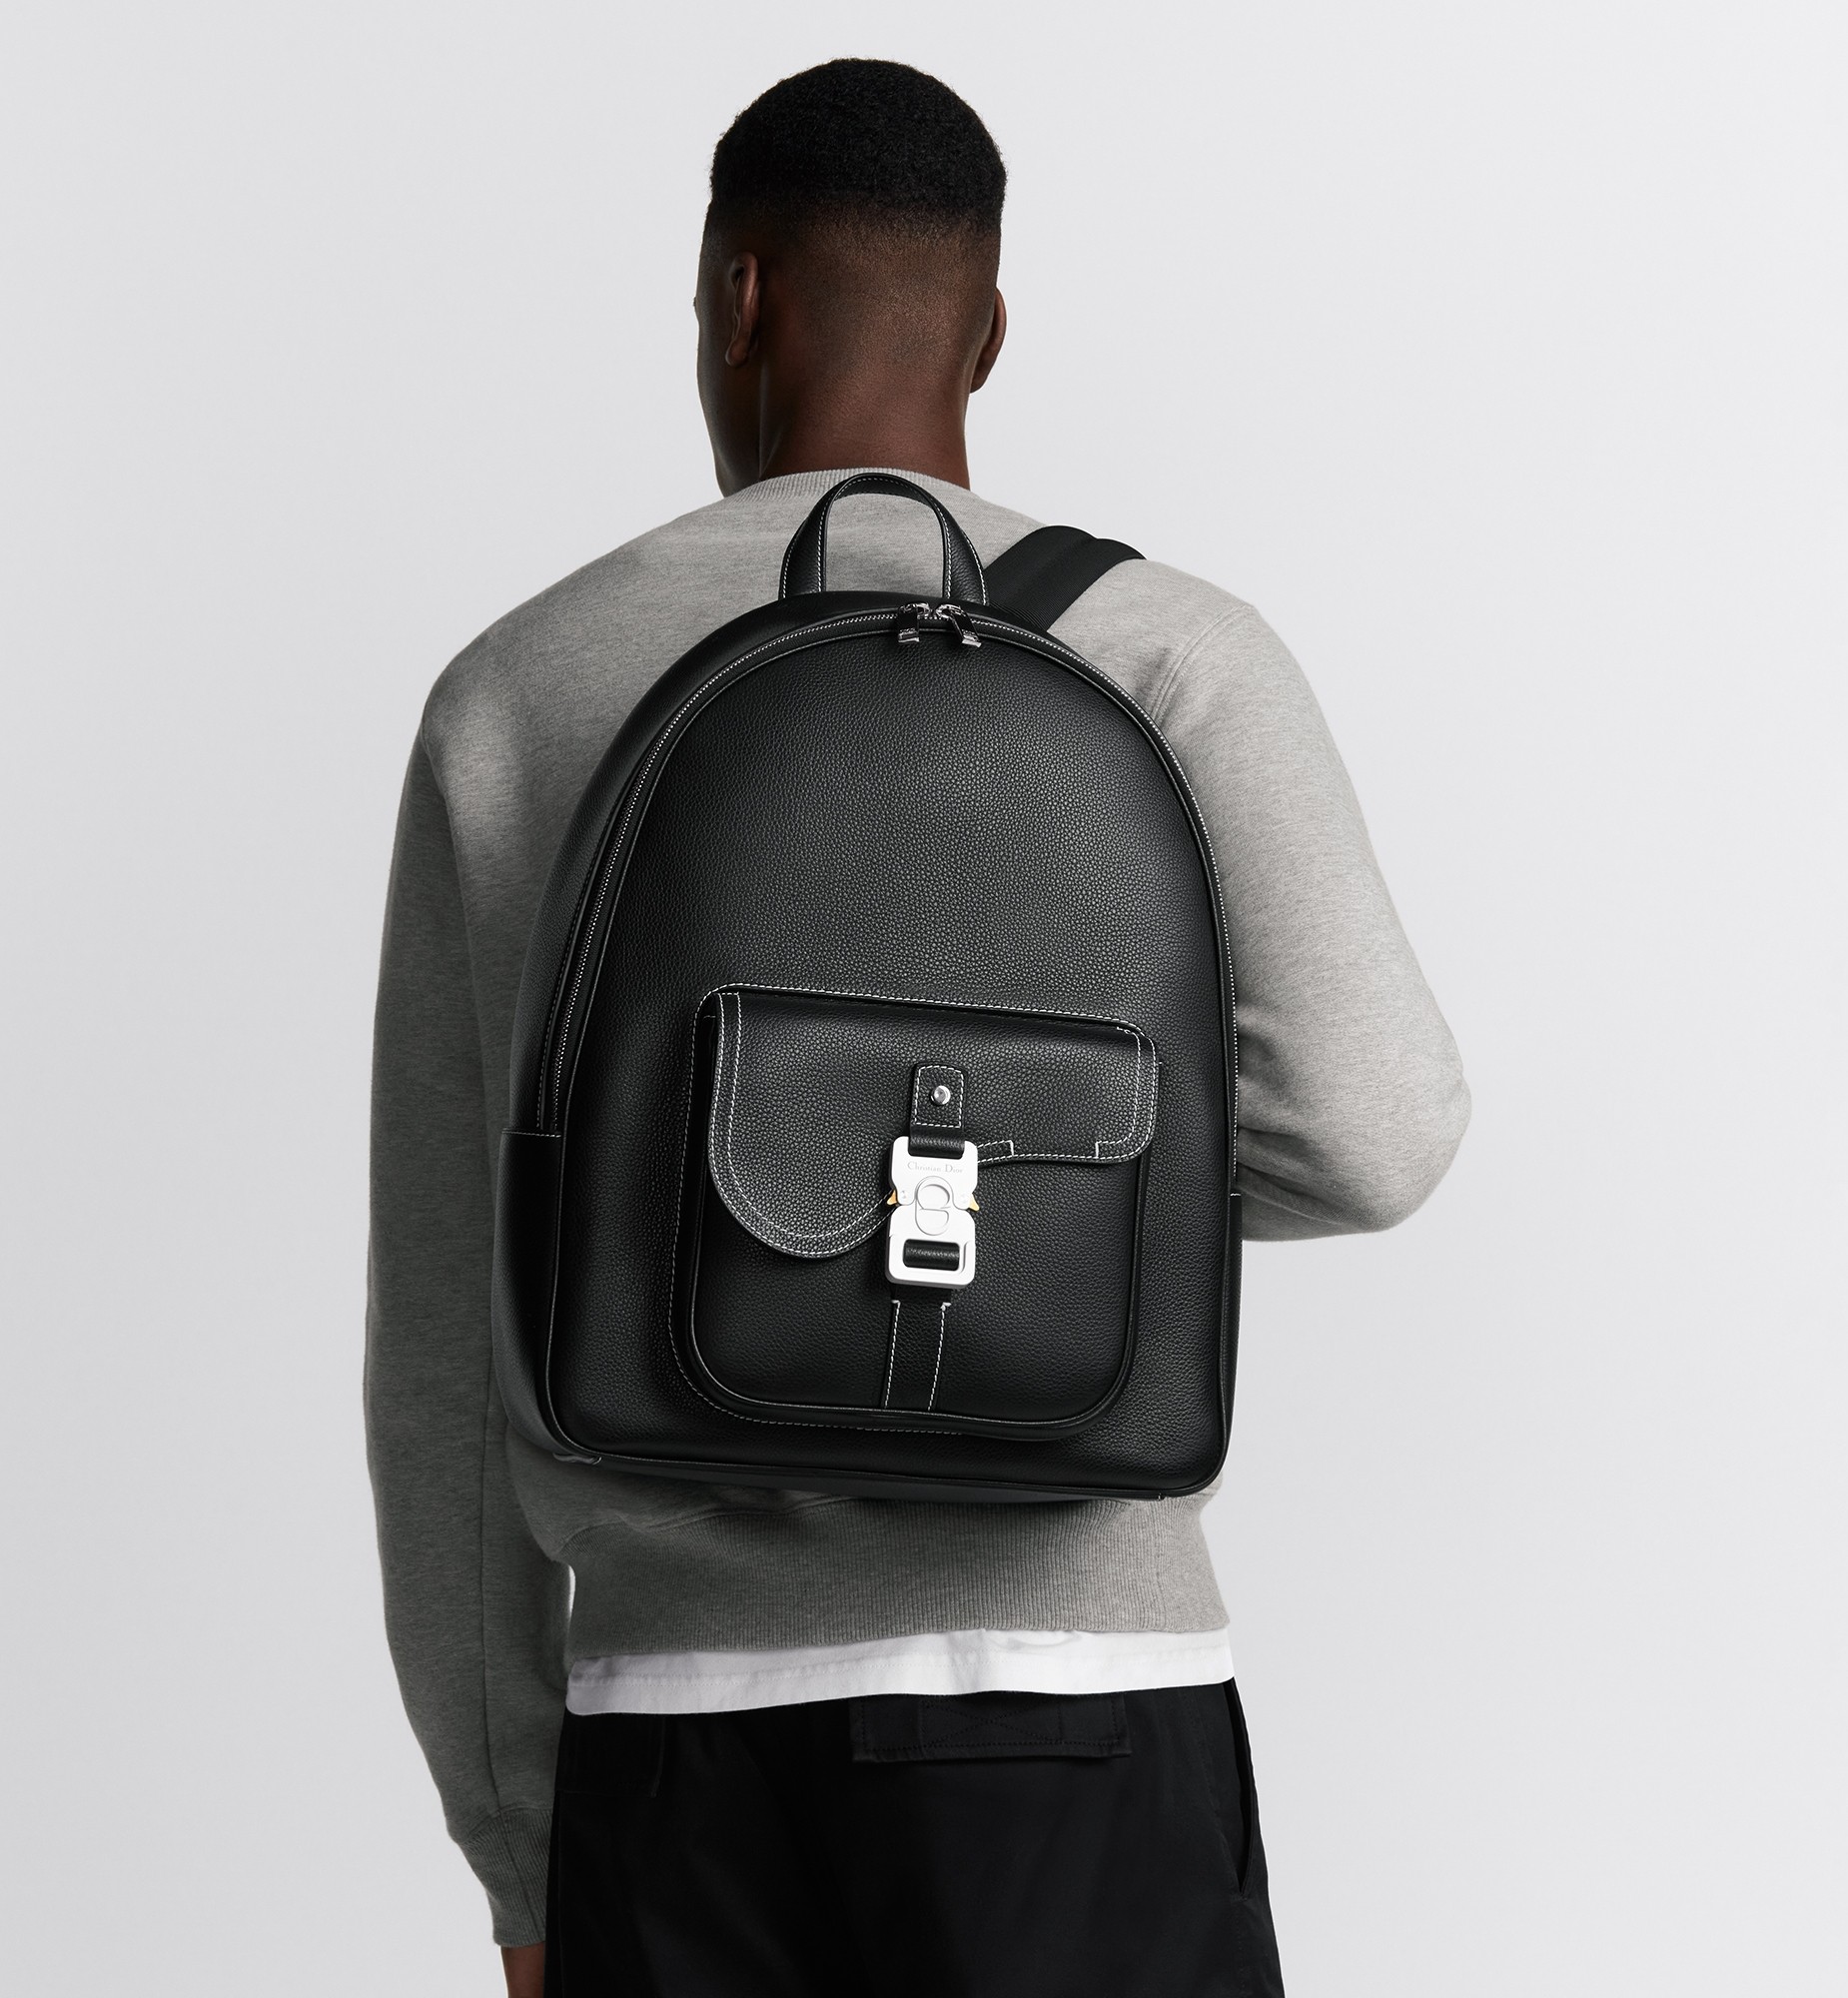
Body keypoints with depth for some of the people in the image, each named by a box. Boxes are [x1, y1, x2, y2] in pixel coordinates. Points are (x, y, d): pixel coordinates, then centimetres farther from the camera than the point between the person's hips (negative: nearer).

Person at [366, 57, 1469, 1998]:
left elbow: (445, 1350, 8)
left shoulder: (508, 705, 8)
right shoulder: (1173, 652, 1)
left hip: (686, 1755, 3)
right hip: (1065, 1735, -2)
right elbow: (1363, 1130, -18)